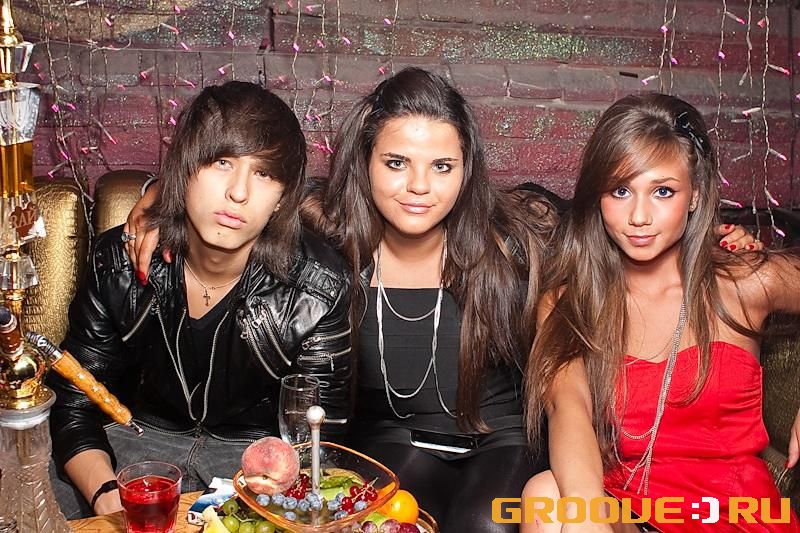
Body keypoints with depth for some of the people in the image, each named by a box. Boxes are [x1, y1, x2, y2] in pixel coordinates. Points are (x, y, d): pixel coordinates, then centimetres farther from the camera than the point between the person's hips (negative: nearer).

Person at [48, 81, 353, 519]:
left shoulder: (319, 288, -18)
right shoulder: (119, 262, -11)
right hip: (141, 440, 2)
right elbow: (73, 402, -6)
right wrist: (106, 493, -24)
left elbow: (319, 432, -11)